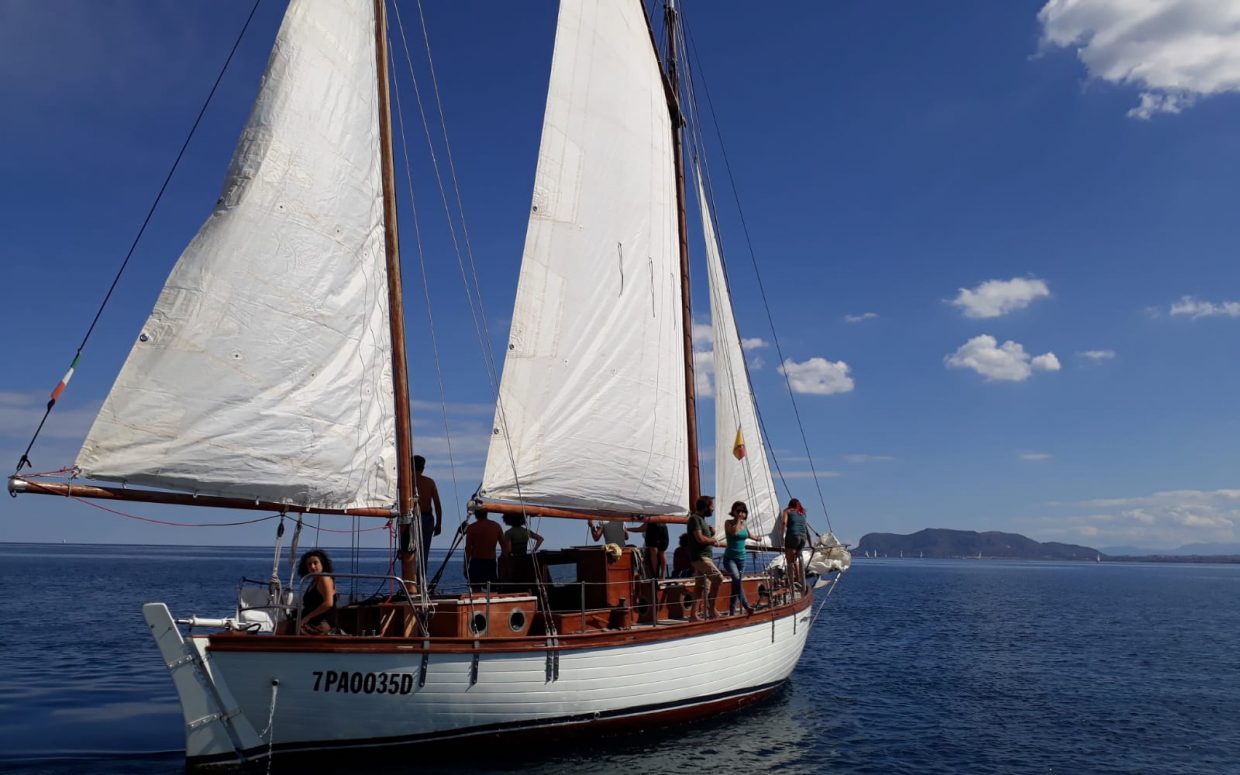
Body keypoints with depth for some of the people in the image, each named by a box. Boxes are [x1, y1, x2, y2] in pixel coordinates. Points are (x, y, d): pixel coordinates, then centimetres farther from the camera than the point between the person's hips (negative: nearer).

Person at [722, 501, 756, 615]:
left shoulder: (744, 525, 11)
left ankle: (732, 612, 14)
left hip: (741, 559, 6)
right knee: (737, 579, -27)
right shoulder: (728, 523, -5)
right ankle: (746, 606, -35)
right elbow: (734, 532, -25)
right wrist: (738, 520, -14)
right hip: (729, 558, -6)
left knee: (735, 584, 7)